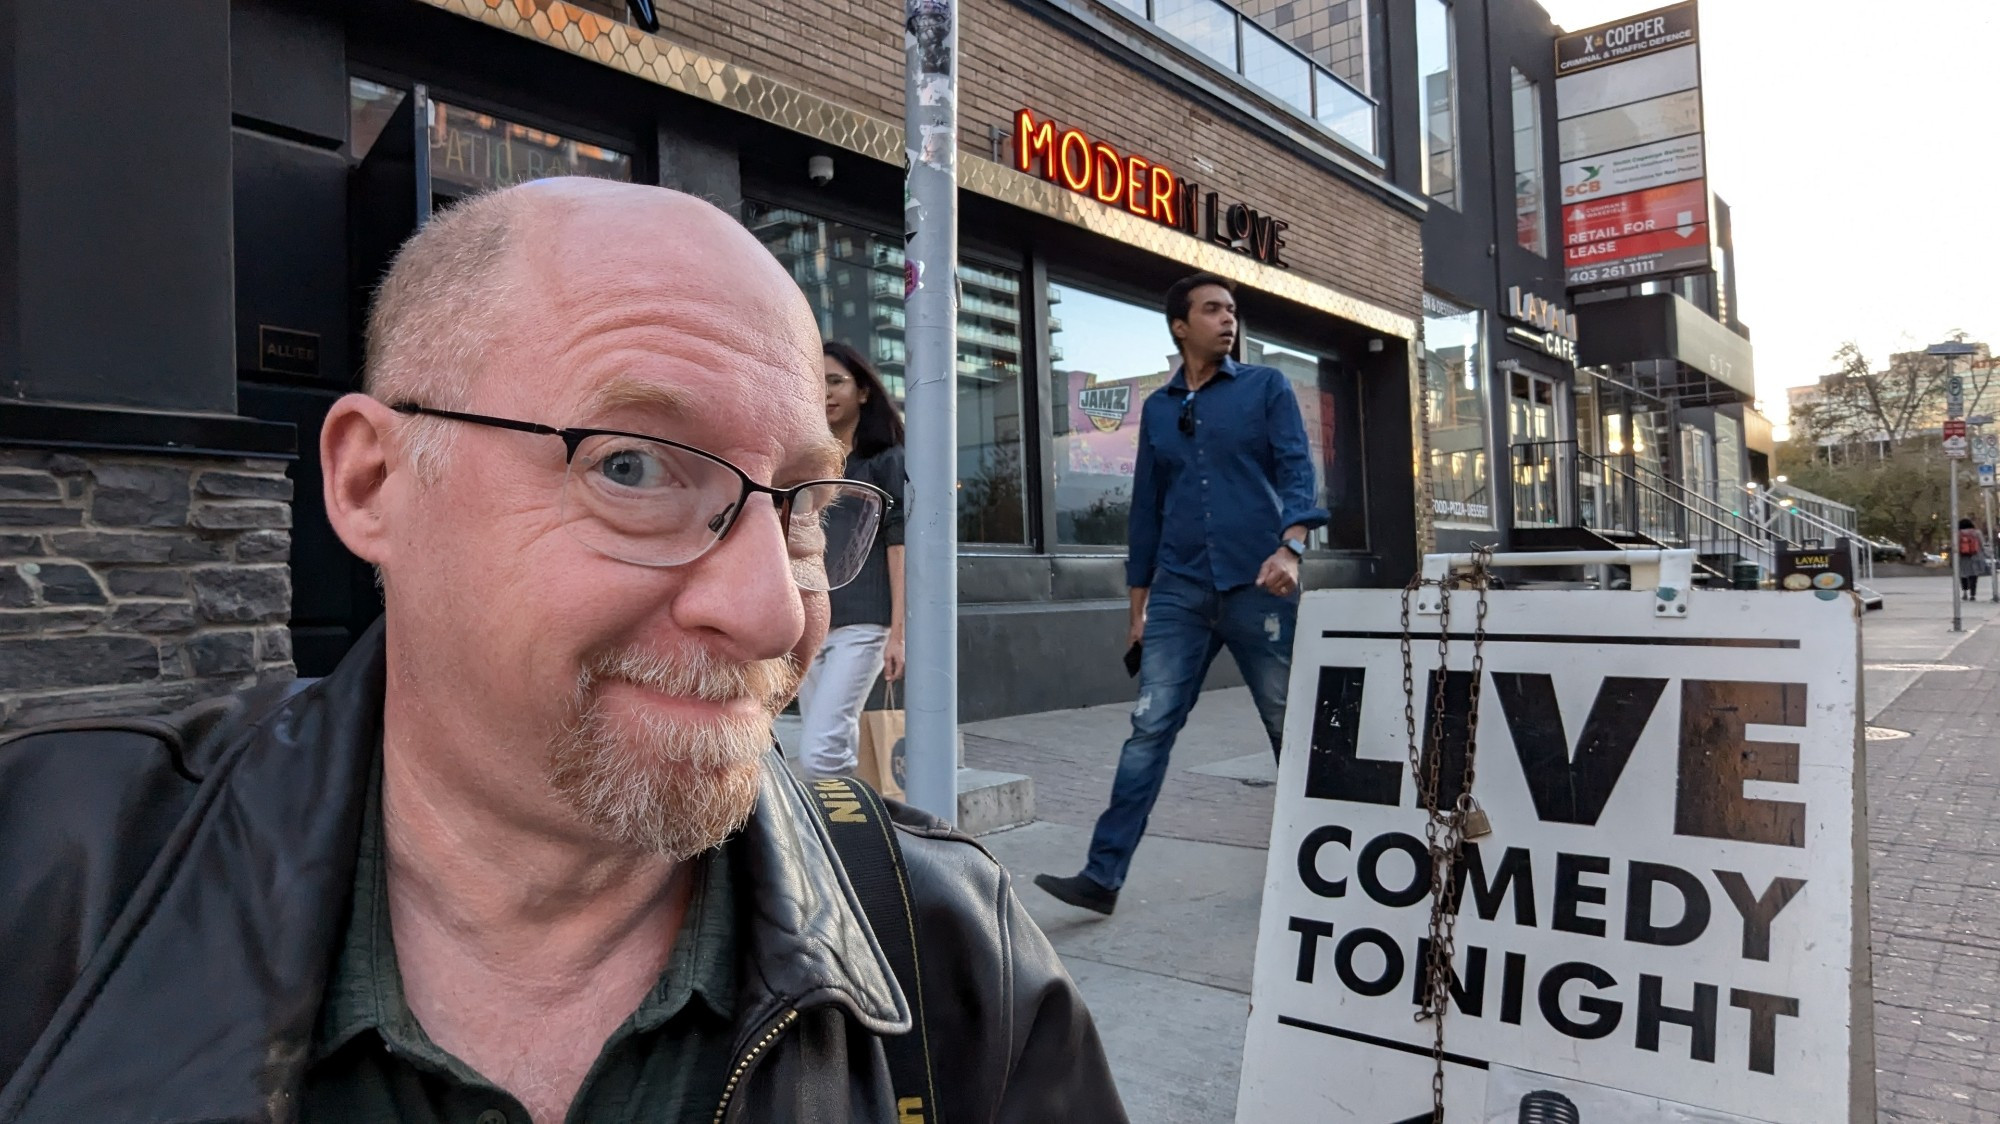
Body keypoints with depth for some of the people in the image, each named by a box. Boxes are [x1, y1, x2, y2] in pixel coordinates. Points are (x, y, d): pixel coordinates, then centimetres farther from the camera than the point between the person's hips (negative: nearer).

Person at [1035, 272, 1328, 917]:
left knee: (1291, 727, 6)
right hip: (1179, 593, 2)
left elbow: (1296, 470, -4)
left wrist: (1290, 547, -24)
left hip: (1257, 586, -2)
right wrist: (1138, 607, 16)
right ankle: (1103, 876, -1)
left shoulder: (1266, 388, 8)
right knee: (1149, 729, -3)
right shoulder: (1156, 409, 17)